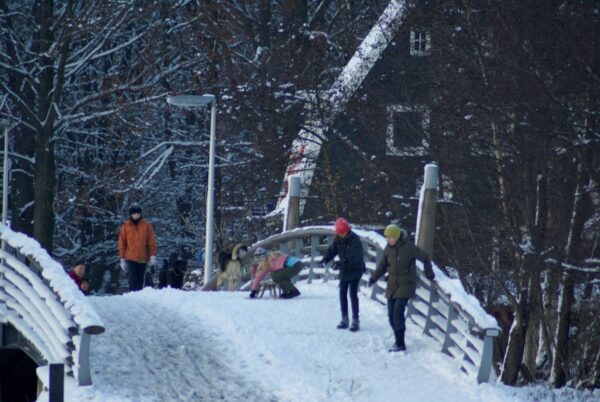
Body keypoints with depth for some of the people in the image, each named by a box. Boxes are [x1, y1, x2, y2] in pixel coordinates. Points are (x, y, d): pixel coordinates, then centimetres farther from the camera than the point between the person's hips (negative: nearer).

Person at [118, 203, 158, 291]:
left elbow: (151, 241, 4)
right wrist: (122, 259, 2)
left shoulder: (146, 225, 4)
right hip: (131, 258, -2)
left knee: (140, 281, 6)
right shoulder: (126, 226, 2)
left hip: (143, 258, 2)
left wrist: (152, 255, -6)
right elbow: (122, 243, 5)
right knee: (133, 280, -11)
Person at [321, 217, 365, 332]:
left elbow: (355, 255, -33)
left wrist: (343, 262, -44)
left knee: (353, 293, -9)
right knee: (342, 293, 9)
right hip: (344, 271, 7)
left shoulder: (355, 239, -22)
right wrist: (325, 259, -21)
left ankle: (355, 320, -3)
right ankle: (344, 319, 19)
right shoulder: (338, 239, -1)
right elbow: (332, 250, 0)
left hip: (355, 270, -7)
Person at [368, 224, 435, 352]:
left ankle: (400, 344, -12)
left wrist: (429, 273, 10)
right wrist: (373, 278, -1)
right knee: (391, 315, 4)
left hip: (406, 284, -5)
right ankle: (398, 340, 19)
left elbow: (425, 258, 1)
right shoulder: (388, 249, 1)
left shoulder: (409, 247, -13)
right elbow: (383, 266, 11)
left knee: (398, 313, -16)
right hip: (392, 284, 6)